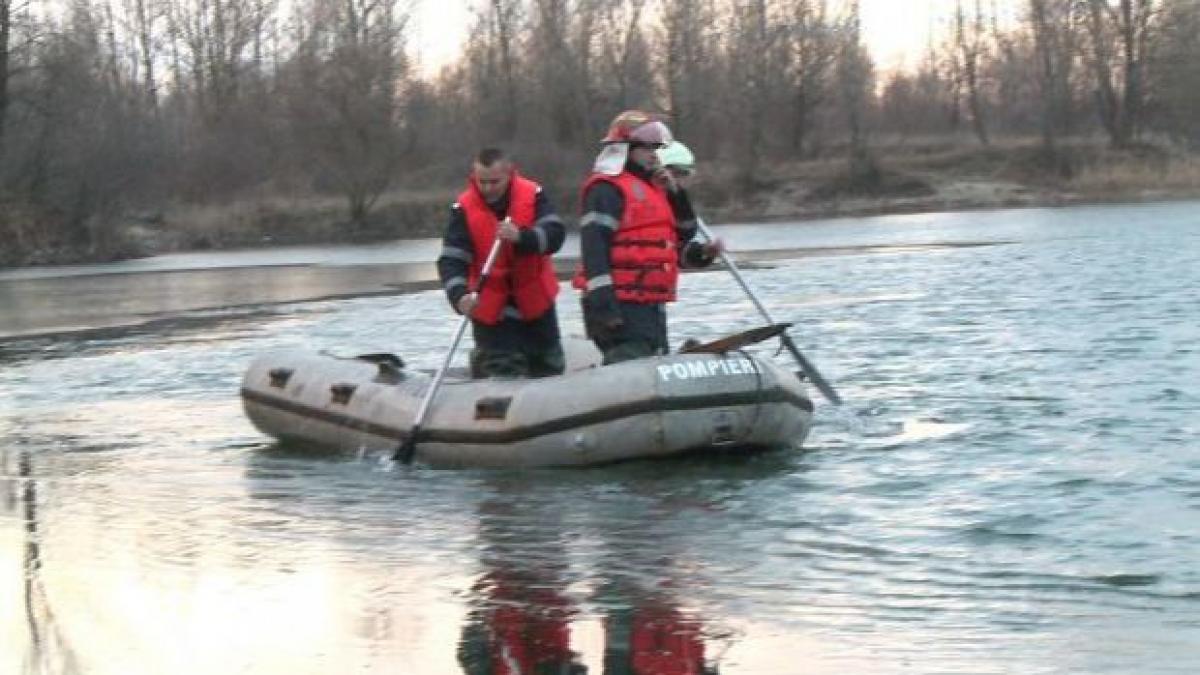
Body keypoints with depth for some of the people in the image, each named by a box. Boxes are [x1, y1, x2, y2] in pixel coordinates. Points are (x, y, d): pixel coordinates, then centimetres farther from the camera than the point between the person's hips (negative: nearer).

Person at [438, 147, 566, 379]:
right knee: (502, 375, -9)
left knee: (549, 369, 21)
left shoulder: (533, 195, -12)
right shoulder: (464, 208, -15)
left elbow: (555, 234, -23)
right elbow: (451, 260, -20)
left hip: (536, 300, 2)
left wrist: (521, 236, -42)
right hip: (490, 306, -2)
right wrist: (459, 295, -38)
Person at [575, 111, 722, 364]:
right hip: (621, 307, -10)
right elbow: (594, 248, -19)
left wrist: (676, 194, 8)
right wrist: (603, 304, -26)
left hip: (651, 306, 10)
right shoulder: (607, 190, -10)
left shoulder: (653, 188, 21)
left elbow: (685, 234, 25)